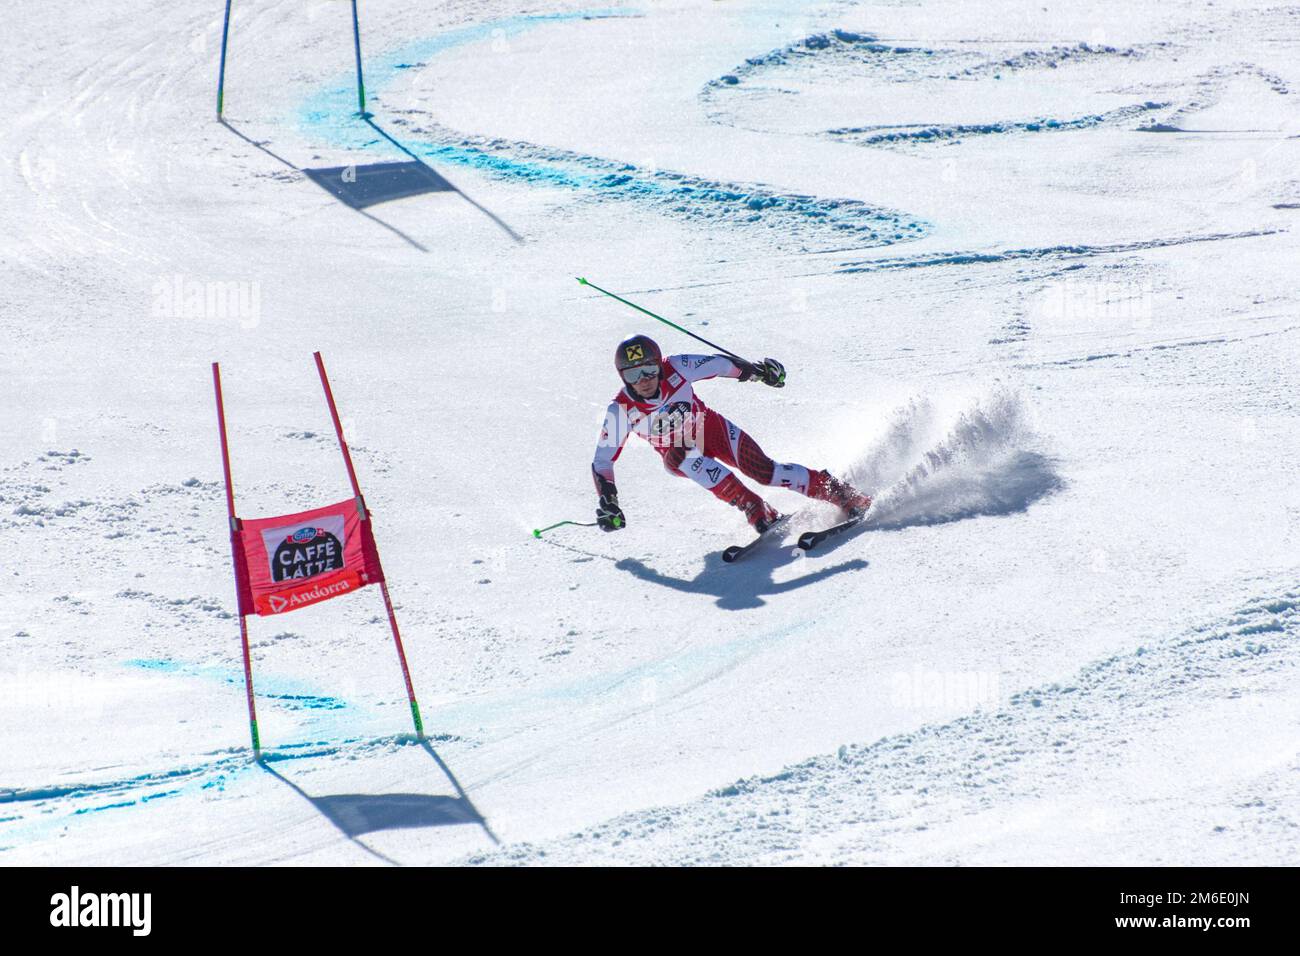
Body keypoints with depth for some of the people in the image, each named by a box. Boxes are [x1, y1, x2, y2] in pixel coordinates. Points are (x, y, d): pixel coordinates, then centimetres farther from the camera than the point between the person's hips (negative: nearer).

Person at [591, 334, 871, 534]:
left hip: (713, 430, 0)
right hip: (679, 453, 0)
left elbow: (718, 364, -8)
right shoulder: (622, 410, -24)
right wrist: (607, 504, -24)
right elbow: (602, 461, -16)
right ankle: (756, 511, -31)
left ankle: (836, 490, -2)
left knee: (765, 471, -17)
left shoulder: (675, 368, -25)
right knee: (679, 458, -35)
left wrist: (756, 370, -3)